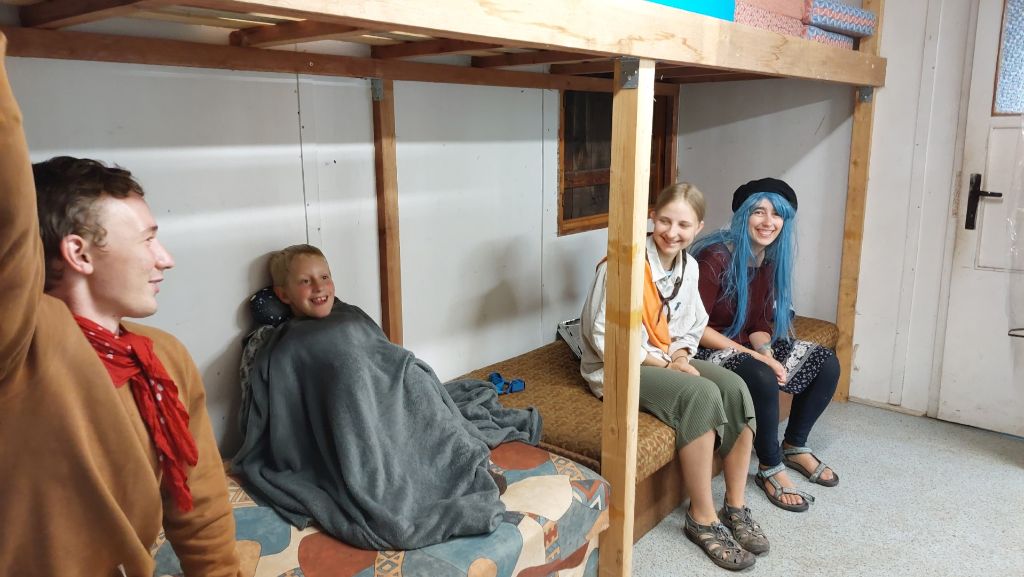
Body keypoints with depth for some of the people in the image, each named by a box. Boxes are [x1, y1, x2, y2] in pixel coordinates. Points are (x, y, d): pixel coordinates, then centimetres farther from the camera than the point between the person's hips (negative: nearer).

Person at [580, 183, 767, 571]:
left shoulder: (688, 266, 4)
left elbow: (690, 328, 14)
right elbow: (603, 335, -21)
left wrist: (680, 356, -8)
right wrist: (665, 363, -20)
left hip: (669, 359, 7)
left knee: (735, 389, -18)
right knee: (702, 395, -29)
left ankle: (735, 507, -4)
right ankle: (702, 518, -15)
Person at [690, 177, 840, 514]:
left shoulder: (770, 261, 3)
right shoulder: (716, 258, -21)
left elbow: (761, 324, 7)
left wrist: (767, 355, -16)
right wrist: (757, 359, -24)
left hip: (749, 345, 8)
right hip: (709, 351, -8)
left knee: (826, 363, 0)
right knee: (762, 378, -35)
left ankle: (795, 447, 17)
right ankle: (770, 469, -12)